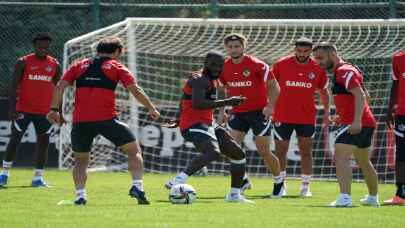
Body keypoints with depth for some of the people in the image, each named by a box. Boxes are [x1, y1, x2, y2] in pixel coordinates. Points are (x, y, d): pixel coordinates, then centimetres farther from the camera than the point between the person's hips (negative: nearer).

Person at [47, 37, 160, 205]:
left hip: (80, 120, 3)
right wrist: (151, 109, 10)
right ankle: (137, 186, -6)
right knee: (134, 150, 11)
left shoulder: (79, 65, 18)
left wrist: (54, 109, 13)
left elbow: (60, 87, 9)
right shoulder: (116, 67, 10)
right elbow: (135, 90, 2)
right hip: (106, 119, -3)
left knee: (80, 159, 21)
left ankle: (80, 194, 2)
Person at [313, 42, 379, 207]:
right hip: (367, 123, 11)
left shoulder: (344, 71, -12)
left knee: (341, 156, -21)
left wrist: (356, 121, -32)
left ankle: (345, 198, -34)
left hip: (356, 124, -11)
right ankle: (373, 198, 37)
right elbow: (365, 96, 28)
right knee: (364, 162, 24)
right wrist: (343, 116, 29)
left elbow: (360, 95, -24)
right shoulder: (343, 71, 20)